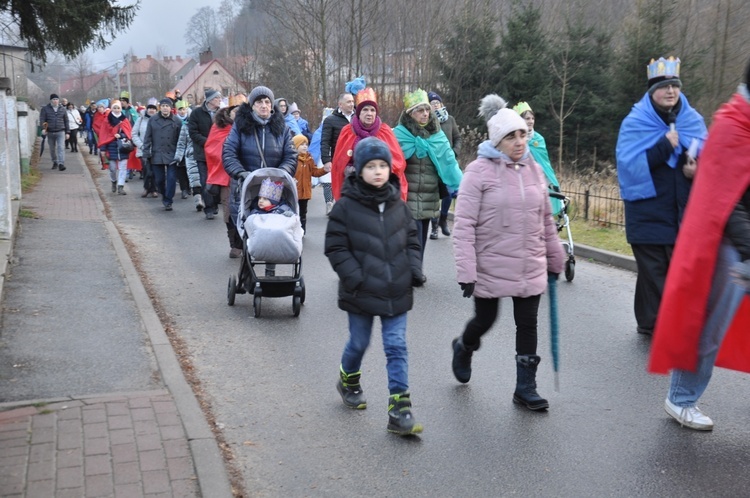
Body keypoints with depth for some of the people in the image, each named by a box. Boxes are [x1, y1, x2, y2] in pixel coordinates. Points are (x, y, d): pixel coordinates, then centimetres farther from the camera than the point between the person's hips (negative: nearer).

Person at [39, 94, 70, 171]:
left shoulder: (63, 109, 9)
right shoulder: (45, 109, 4)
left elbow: (66, 121, 13)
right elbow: (42, 119, -4)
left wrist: (67, 132, 9)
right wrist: (43, 128, -21)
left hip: (60, 132, -1)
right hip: (50, 132, 1)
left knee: (61, 147, -15)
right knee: (52, 149, 10)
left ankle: (61, 164, -21)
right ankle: (55, 162, 28)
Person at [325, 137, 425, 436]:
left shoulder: (398, 205, 5)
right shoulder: (346, 207, -8)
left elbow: (411, 241, 14)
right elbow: (336, 247, -7)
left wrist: (414, 271, 1)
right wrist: (354, 277, -15)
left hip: (396, 292, 3)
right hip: (362, 293, -3)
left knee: (397, 347, 0)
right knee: (359, 343, 14)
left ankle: (399, 411, 3)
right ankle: (349, 381, 45)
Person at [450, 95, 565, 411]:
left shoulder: (534, 169, 4)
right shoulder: (480, 171, -13)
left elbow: (546, 219, 13)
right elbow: (464, 225, -15)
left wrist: (555, 259, 16)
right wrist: (466, 271, -18)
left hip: (530, 268, 4)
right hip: (491, 268, -4)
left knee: (528, 325, 6)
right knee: (485, 320, 12)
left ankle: (526, 388, 19)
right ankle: (463, 348, 46)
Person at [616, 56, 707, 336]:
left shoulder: (693, 120, 7)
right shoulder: (635, 123, -4)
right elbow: (629, 165, -15)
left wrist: (698, 168, -12)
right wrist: (664, 146, -24)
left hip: (684, 212, 4)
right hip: (649, 213, -3)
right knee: (654, 273, 2)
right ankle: (654, 325, 14)